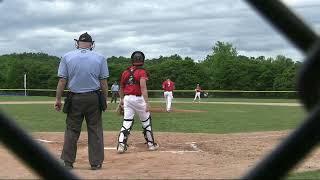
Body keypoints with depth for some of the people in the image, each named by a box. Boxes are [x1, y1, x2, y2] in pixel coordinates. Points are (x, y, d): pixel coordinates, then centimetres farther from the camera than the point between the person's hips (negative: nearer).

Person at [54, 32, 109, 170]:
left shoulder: (67, 57, 0)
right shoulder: (100, 58, 1)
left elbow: (62, 81, -3)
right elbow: (103, 82, -1)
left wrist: (58, 99, 3)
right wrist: (105, 100, 7)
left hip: (74, 99, 0)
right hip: (94, 98, 0)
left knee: (71, 130, 8)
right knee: (95, 130, 7)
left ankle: (68, 163, 11)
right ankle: (96, 163, 10)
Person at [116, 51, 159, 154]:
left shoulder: (125, 72, 8)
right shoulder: (141, 72, -9)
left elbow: (121, 88, 18)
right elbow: (143, 88, -19)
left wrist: (122, 99, 33)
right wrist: (147, 103, -21)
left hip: (127, 99, 4)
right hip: (138, 99, -4)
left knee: (127, 122, 3)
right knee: (146, 122, 12)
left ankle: (121, 145, -10)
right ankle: (151, 144, 20)